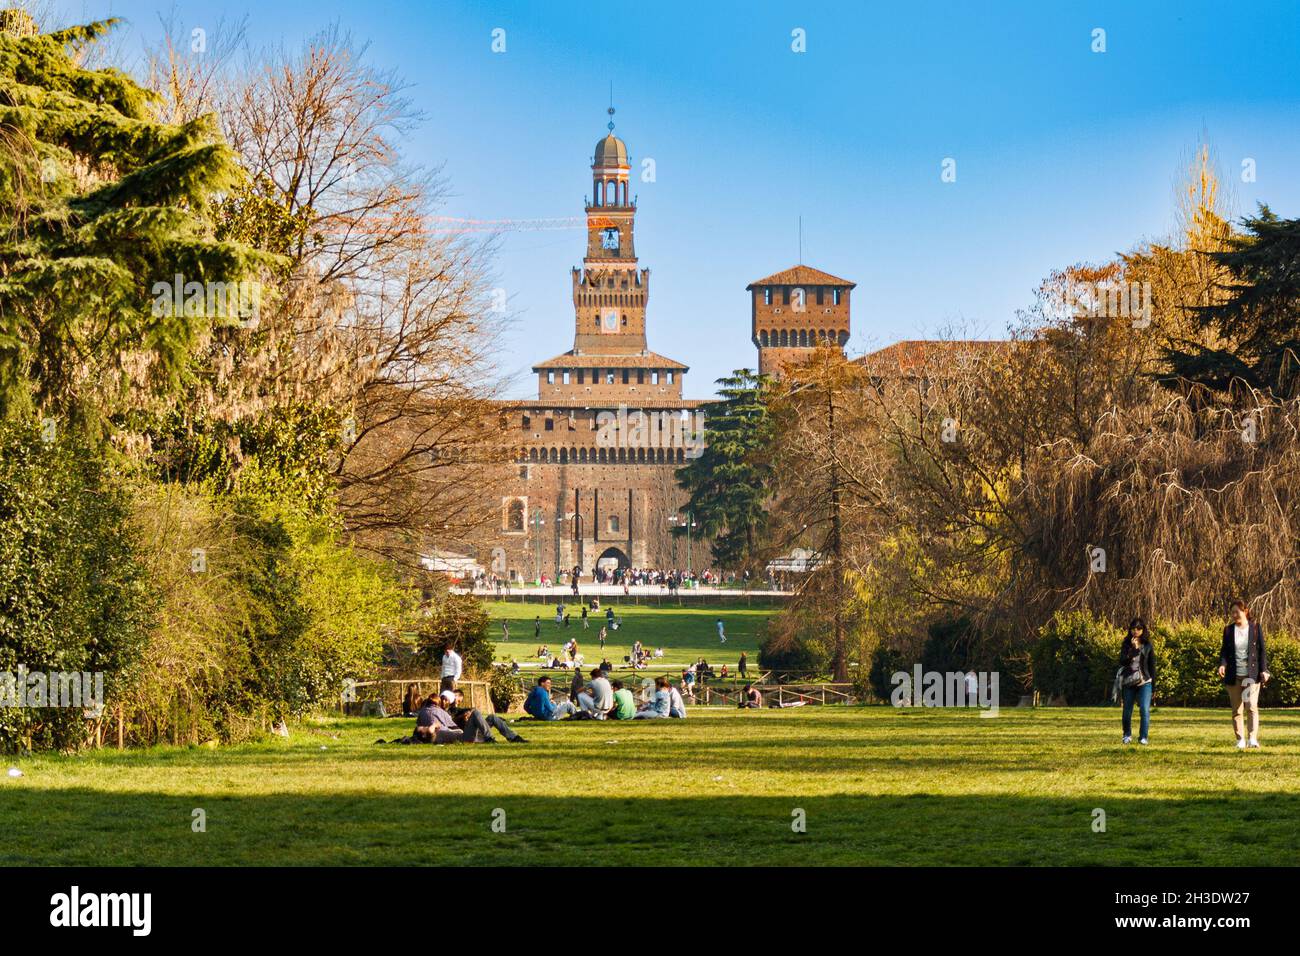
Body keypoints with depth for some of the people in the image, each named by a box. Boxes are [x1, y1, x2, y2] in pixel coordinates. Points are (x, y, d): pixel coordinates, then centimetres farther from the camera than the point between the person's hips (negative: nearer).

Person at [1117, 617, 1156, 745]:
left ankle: (1143, 737, -10)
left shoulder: (1148, 646, 3)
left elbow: (1152, 665, 6)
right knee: (1127, 710, 8)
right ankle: (1127, 735, 28)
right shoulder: (1126, 644, 4)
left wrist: (1153, 683, 4)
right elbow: (1122, 662, -10)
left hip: (1144, 682, -1)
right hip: (1128, 682, 1)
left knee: (1145, 709, -15)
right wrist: (1133, 649, -18)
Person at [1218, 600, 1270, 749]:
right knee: (1236, 710, 5)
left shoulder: (1255, 628, 2)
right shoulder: (1228, 630, 6)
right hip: (1233, 676, 3)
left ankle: (1253, 738, -19)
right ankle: (1240, 740, 12)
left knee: (1251, 706, -15)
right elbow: (1224, 651, 7)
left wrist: (1264, 670, -6)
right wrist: (1222, 664, -13)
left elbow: (1262, 651, 3)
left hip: (1252, 674, -3)